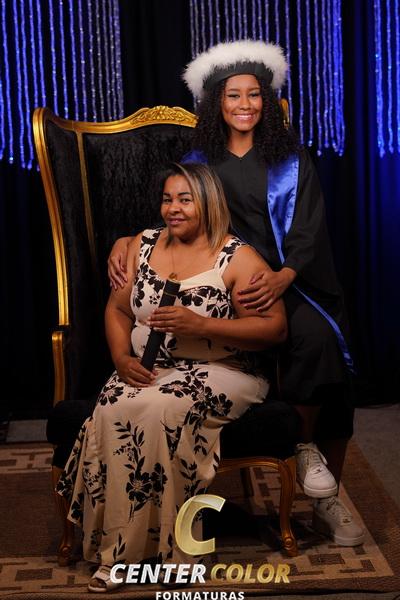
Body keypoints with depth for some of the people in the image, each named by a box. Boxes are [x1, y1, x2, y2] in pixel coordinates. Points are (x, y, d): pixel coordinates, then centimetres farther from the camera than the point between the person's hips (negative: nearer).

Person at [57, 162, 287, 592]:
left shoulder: (237, 258, -4)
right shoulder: (143, 245, 12)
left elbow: (275, 328, -10)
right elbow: (118, 308, 16)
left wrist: (200, 324, -19)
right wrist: (122, 357, -4)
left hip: (217, 374, -4)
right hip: (147, 371, 4)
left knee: (157, 411, -34)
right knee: (113, 411, -28)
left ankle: (156, 544, -19)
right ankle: (116, 550, -19)